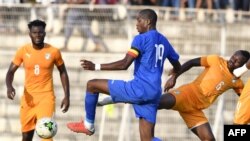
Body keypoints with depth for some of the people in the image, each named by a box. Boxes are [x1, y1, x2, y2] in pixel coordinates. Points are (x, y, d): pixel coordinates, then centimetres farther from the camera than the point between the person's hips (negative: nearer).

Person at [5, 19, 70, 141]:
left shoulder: (53, 51, -5)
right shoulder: (23, 51, -4)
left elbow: (62, 72, 8)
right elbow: (11, 71, 0)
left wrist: (67, 96, 2)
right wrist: (9, 87, -22)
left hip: (46, 97, -2)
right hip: (28, 98, 2)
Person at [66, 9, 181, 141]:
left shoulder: (141, 39, -7)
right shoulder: (163, 41, 17)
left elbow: (124, 64, -17)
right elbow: (178, 67, 29)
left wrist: (96, 67, -14)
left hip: (139, 89, -8)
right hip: (154, 94, 8)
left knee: (92, 85, 5)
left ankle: (88, 125, 18)